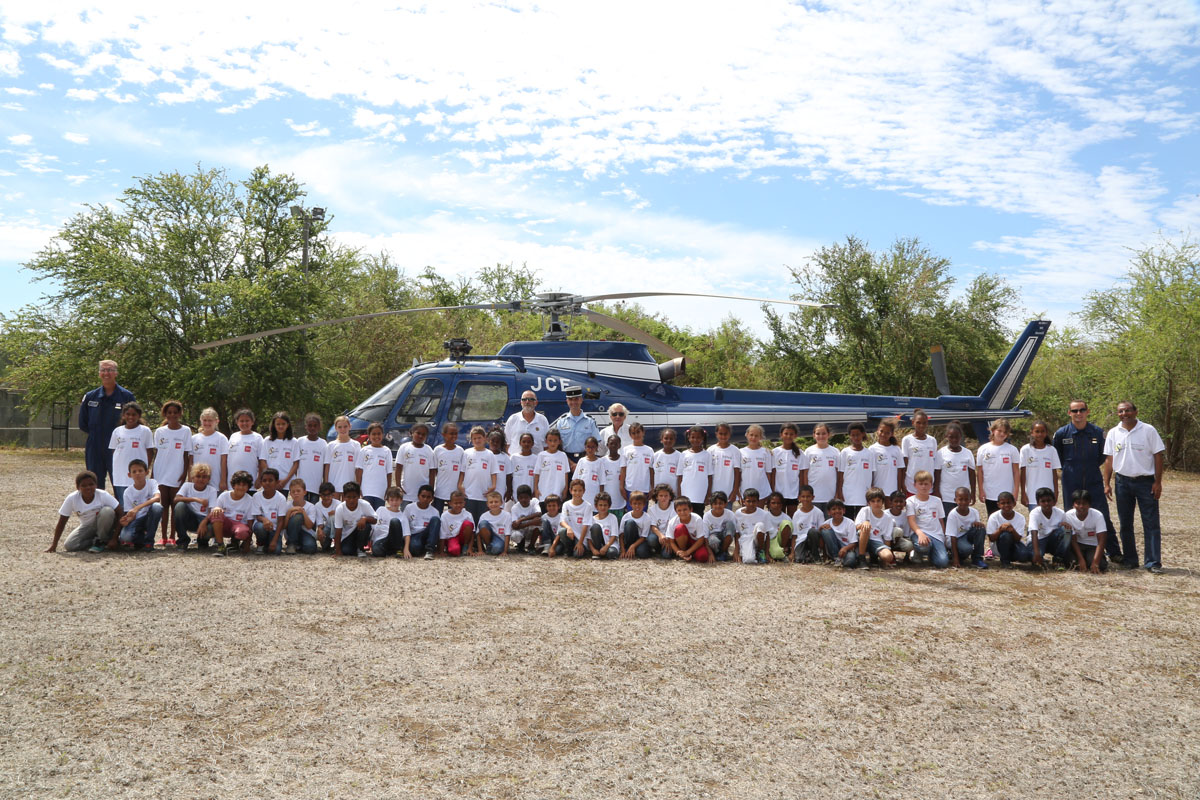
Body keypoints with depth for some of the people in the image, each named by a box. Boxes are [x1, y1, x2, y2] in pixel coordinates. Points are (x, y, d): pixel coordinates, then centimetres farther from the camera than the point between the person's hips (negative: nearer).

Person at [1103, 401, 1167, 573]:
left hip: (1145, 481, -3)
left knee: (1151, 523, -3)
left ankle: (1153, 562, 1)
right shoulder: (1113, 433, 5)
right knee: (1125, 523, 9)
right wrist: (1107, 484, 3)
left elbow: (1158, 456, -3)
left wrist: (1158, 482, -8)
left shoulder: (1148, 430, -4)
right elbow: (1109, 459, 8)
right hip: (1123, 481, 3)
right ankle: (1130, 559, 19)